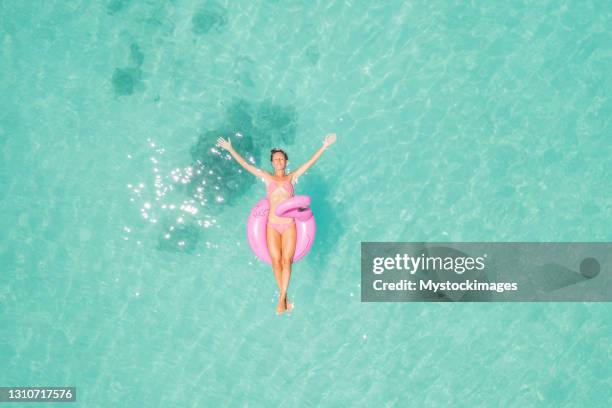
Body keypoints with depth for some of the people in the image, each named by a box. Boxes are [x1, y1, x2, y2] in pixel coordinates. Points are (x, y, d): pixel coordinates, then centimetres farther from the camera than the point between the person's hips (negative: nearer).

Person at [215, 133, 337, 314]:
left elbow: (310, 162, 8)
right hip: (272, 226, 0)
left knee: (287, 260, -8)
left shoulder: (291, 177, 12)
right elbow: (245, 164, 10)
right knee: (276, 261, -5)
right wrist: (230, 149, 6)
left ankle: (281, 299, -6)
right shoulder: (267, 178, 13)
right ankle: (284, 297, 7)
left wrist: (324, 146, 3)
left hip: (289, 225, 0)